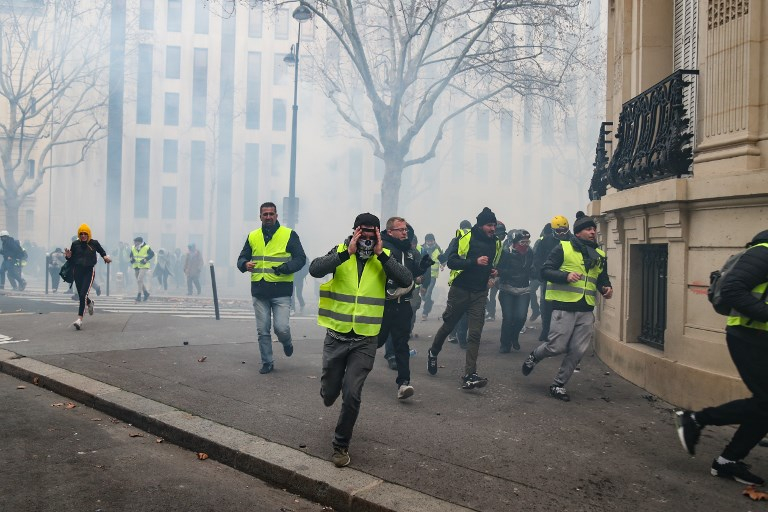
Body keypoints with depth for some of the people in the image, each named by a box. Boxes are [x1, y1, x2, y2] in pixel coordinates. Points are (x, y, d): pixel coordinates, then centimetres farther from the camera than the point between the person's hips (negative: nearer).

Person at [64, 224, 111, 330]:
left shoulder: (94, 243, 1)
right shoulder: (75, 244, 4)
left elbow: (102, 251, 17)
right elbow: (71, 258, 11)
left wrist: (105, 257, -3)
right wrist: (68, 256, -11)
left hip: (89, 271, -3)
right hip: (78, 271, 3)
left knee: (83, 294, -16)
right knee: (81, 296, 13)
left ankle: (80, 319, -19)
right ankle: (89, 303, 50)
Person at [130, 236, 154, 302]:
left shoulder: (146, 248, -10)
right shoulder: (133, 248, 6)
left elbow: (152, 254, -4)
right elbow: (131, 255, 19)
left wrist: (146, 260, -16)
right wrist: (132, 259, -3)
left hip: (144, 266, -7)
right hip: (136, 267, 7)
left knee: (139, 280, -18)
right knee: (139, 282, 10)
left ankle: (139, 295, -12)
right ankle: (146, 293, 28)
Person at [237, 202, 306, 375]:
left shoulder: (289, 234, -1)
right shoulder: (253, 236, 10)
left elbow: (300, 259, -4)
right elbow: (242, 258, 15)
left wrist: (284, 268, -22)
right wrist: (245, 265, -10)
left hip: (281, 291, -3)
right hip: (259, 290, 4)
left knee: (281, 328, -9)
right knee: (262, 331, 8)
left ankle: (287, 343, 25)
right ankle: (267, 362, 23)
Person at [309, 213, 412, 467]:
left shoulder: (384, 258, -2)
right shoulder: (340, 252, -5)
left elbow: (406, 281, -19)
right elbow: (315, 269, -23)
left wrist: (380, 254, -22)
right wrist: (347, 253, -27)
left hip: (365, 339, 0)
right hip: (336, 336, 1)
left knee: (351, 395, -7)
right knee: (328, 394, 13)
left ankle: (341, 444, 16)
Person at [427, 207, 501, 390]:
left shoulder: (496, 243, 8)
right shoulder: (465, 238, -9)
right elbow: (451, 261, -18)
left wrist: (493, 271, 5)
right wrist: (475, 261, -28)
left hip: (480, 293, 3)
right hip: (460, 290, -3)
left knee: (475, 333, -6)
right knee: (448, 326, 13)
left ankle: (469, 376, -8)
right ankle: (433, 353, 41)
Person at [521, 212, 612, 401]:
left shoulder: (600, 256, 14)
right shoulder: (563, 248, -2)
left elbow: (602, 279, 24)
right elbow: (545, 271, -7)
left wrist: (606, 288, 1)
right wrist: (566, 276, -22)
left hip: (586, 311, 5)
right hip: (564, 308, -5)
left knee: (577, 351, 2)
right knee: (557, 347, -6)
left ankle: (559, 385, 18)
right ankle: (534, 356, 27)